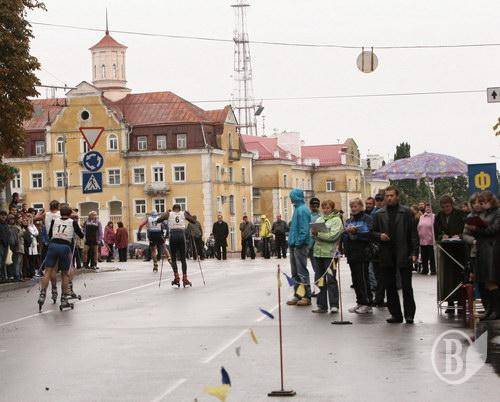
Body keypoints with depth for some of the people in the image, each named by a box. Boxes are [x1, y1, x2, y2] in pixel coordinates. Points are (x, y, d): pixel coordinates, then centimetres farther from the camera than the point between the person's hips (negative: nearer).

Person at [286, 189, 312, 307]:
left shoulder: (302, 210, -14)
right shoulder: (297, 209, 16)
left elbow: (304, 229, -19)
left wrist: (299, 242, -21)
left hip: (300, 245, -10)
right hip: (294, 245, 10)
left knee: (302, 271, -6)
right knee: (295, 272, 12)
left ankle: (306, 297, -1)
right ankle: (297, 296, 18)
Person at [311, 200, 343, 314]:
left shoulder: (336, 220, -1)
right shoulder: (319, 220, 17)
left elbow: (333, 236, -13)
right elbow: (313, 233, 12)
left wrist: (318, 234, -15)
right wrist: (314, 233, -11)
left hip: (330, 253, -6)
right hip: (318, 252, 6)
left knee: (331, 279, -6)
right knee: (319, 280, 7)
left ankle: (334, 305, -2)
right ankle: (322, 306, 13)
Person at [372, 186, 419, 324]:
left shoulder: (407, 213, 1)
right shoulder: (380, 214, 11)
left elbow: (413, 234, -1)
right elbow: (373, 232, 16)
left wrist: (414, 252, -8)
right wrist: (379, 236, -7)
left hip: (403, 255, -4)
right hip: (387, 255, 4)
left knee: (406, 286, -1)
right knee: (390, 286, 6)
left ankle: (409, 314, 6)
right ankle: (395, 314, 13)